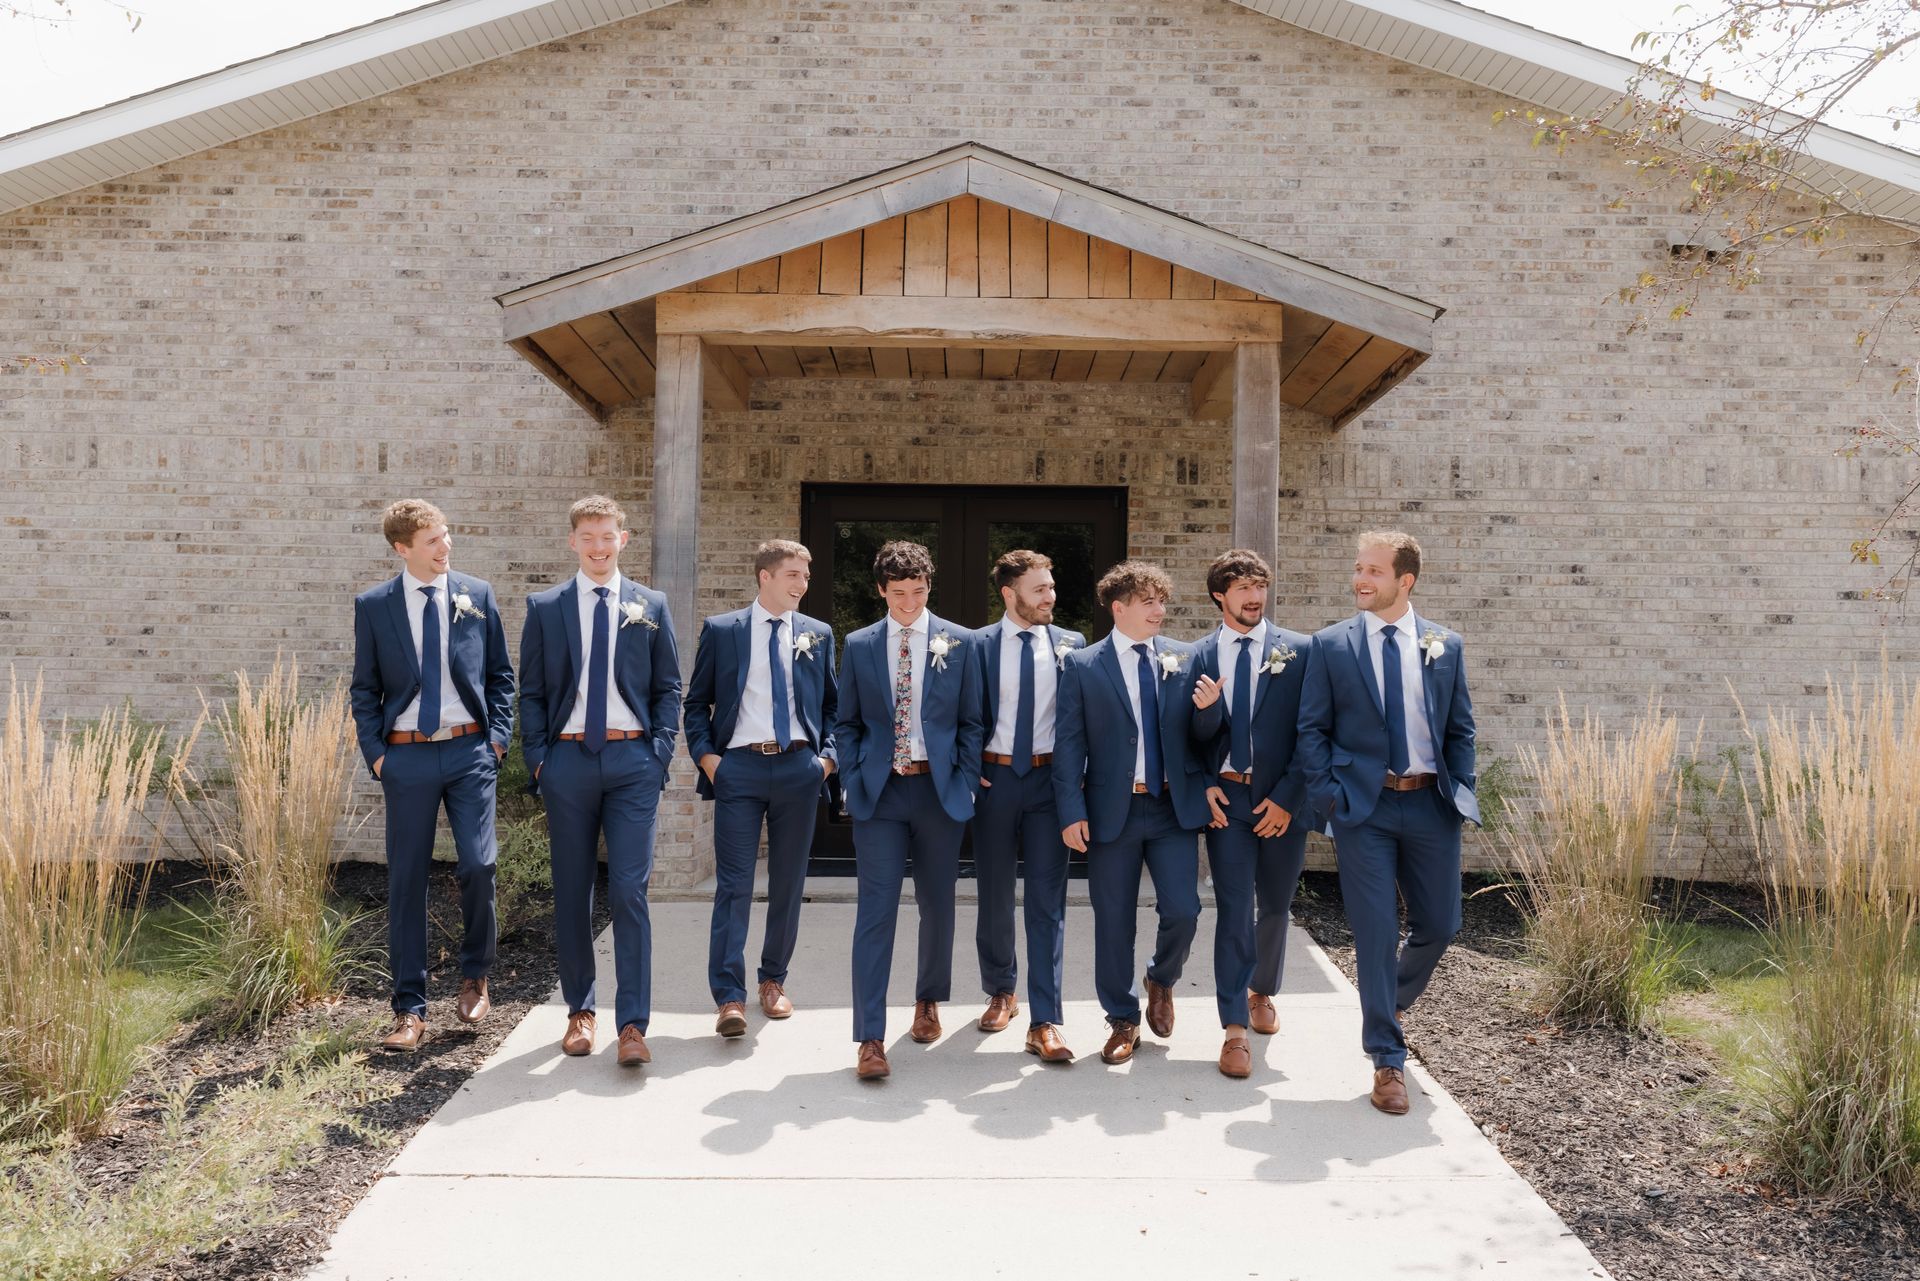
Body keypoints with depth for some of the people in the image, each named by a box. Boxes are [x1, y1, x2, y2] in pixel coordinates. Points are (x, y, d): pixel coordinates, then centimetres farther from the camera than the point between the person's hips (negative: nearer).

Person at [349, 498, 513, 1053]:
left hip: (470, 750, 0)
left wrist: (498, 736, 0)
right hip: (407, 756, 0)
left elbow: (501, 673, 10)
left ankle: (475, 977, 19)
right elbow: (363, 688, 8)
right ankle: (410, 1009, 14)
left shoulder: (476, 595, 5)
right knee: (406, 880, 4)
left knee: (477, 866, -8)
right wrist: (375, 752, -1)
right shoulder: (373, 605, 4)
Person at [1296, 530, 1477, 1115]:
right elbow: (1311, 730, 1)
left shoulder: (1445, 646, 6)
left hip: (1431, 804, 3)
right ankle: (1388, 1059, 11)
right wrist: (1329, 794, -8)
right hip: (1364, 806, -2)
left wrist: (1461, 792, 1)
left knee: (1439, 925, 9)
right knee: (1376, 932, -1)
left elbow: (1461, 728, 10)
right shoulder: (1331, 645, 0)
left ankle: (1391, 1002, 41)